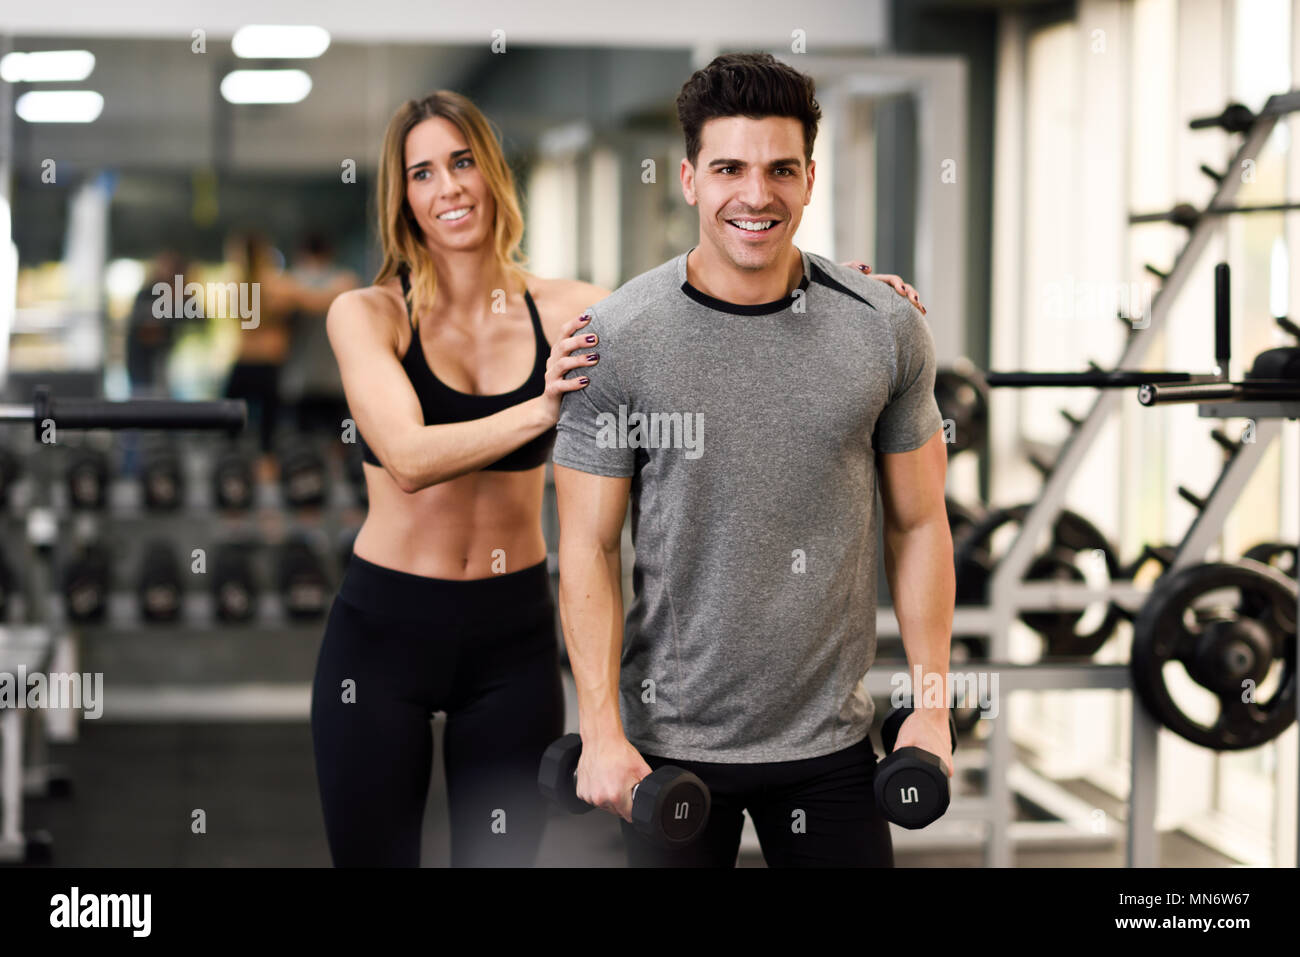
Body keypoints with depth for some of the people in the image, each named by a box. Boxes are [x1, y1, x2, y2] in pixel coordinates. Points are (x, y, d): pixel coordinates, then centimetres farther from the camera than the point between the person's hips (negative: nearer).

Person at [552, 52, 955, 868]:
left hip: (829, 738, 2)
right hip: (671, 739, -2)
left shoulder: (885, 331, -2)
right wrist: (602, 732, -11)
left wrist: (933, 705, 2)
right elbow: (589, 547, -6)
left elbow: (918, 524, 5)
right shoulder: (619, 338, -8)